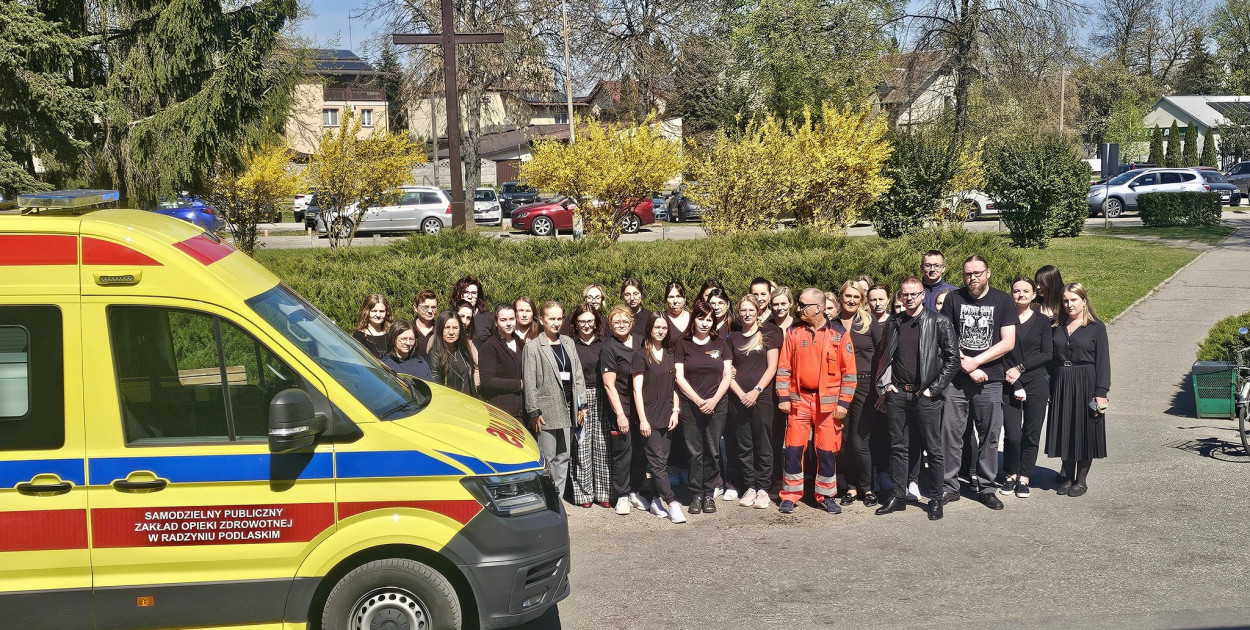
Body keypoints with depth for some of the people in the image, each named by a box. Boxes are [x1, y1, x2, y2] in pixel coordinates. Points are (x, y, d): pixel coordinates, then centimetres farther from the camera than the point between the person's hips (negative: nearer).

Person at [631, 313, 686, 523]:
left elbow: (674, 385, 15)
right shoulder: (642, 355, -4)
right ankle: (672, 503, -10)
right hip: (649, 417, -5)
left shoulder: (670, 354, 11)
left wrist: (675, 411, 5)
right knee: (658, 461, -8)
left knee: (662, 461, 6)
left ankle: (657, 500, 14)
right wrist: (642, 419, -12)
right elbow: (637, 389, -7)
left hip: (667, 416, 5)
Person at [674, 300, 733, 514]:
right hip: (690, 406, -1)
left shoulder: (720, 344, 9)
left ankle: (709, 494, 11)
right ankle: (696, 494, 8)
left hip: (716, 406, 1)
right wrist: (698, 400, -9)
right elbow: (680, 377, -1)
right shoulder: (684, 345, 4)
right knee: (695, 451, 1)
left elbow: (727, 376, 5)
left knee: (712, 451, 2)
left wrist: (714, 400, -8)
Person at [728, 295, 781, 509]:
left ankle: (763, 488, 6)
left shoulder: (768, 334, 4)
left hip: (762, 398, -2)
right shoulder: (733, 338, 11)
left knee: (763, 446, -1)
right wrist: (740, 394, -6)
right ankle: (749, 487, 13)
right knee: (744, 447, 5)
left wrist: (756, 391, -11)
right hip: (738, 400, 3)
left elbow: (772, 367, -2)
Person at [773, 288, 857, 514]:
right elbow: (784, 367, 6)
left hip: (828, 402, -1)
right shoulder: (794, 333, 4)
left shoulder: (839, 333, -2)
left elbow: (849, 371, -1)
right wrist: (783, 397, -1)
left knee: (827, 450, 4)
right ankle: (790, 495, 12)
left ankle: (826, 495, 17)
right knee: (793, 448, 2)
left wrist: (844, 402, -6)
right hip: (799, 399, 2)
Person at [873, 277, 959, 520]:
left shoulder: (939, 322, -4)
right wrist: (885, 385, 6)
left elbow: (953, 358, -6)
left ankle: (936, 499, 11)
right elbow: (882, 355, 18)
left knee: (934, 449, 2)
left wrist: (933, 389, -9)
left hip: (926, 396, -4)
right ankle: (898, 496, 18)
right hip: (897, 394, 4)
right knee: (898, 447, 10)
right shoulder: (893, 323, 10)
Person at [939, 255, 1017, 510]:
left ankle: (985, 487, 15)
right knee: (952, 433, 0)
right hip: (955, 379, 0)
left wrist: (976, 361, -9)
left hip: (989, 380, 0)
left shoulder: (1003, 300, 5)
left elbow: (1008, 343, -1)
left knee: (989, 435, 4)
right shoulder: (953, 298, 6)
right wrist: (967, 367, -7)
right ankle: (950, 486, 9)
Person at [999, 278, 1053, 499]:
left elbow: (1047, 354, 0)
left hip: (1036, 383, 1)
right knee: (1012, 435, -7)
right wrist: (1015, 386, -9)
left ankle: (1023, 479, 13)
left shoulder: (1042, 321, 7)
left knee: (1031, 434, 2)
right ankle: (1010, 476, 13)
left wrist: (1020, 368, -10)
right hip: (1010, 385, -1)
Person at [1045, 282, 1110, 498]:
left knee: (1084, 431, 2)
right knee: (1064, 430, 7)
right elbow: (1051, 358, 11)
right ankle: (1068, 476, 20)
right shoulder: (1058, 327, 9)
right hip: (1061, 385, 4)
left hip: (1085, 385, -4)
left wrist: (1101, 392, -11)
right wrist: (1050, 389, 4)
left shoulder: (1096, 327, -2)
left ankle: (1081, 480, 13)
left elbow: (1103, 361, -5)